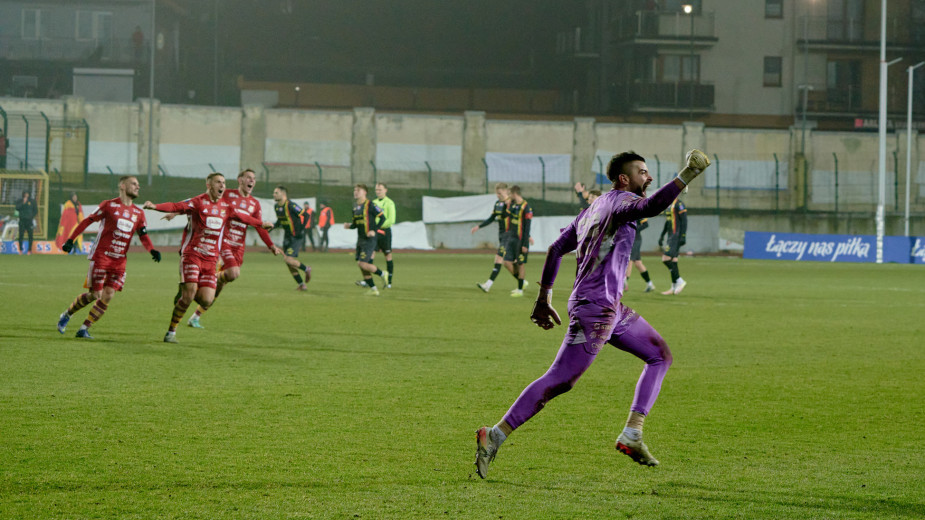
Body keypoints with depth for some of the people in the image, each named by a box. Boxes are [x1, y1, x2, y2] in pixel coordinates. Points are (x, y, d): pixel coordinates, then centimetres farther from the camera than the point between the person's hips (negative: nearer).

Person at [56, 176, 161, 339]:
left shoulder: (138, 213, 11)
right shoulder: (109, 205, -4)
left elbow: (143, 236, 12)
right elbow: (87, 221, -1)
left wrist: (152, 250, -8)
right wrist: (70, 240, -7)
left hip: (120, 260, 5)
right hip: (101, 256, -5)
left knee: (108, 296, -4)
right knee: (95, 295, -5)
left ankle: (84, 329, 6)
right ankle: (66, 315, 19)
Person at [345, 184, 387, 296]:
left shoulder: (370, 205, -11)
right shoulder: (356, 207, 12)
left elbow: (382, 218, -11)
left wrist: (374, 230, -19)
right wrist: (349, 226, -1)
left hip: (369, 239, -8)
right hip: (360, 239, 8)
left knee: (362, 264, -15)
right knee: (360, 265, 6)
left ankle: (382, 274, 8)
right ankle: (373, 289, 15)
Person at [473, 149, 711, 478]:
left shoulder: (591, 210, 20)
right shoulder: (620, 201, -7)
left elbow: (556, 249, 23)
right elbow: (651, 207, -30)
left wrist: (544, 298, 27)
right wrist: (687, 175, -27)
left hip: (612, 309, 10)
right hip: (594, 308, -10)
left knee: (660, 357, 15)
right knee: (559, 382, -10)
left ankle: (631, 436, 6)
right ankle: (494, 437, -8)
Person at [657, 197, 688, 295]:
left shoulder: (678, 204, -12)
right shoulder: (668, 205, 17)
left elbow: (684, 221, -16)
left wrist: (683, 236, -20)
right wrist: (661, 236, 22)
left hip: (677, 237, -10)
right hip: (671, 237, 10)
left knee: (666, 259, -15)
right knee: (673, 260, 8)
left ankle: (680, 281, -9)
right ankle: (674, 288, 10)